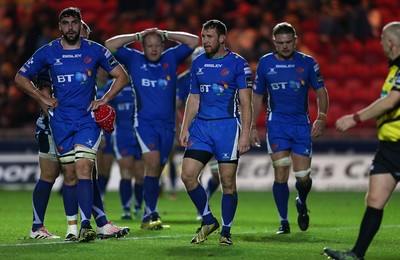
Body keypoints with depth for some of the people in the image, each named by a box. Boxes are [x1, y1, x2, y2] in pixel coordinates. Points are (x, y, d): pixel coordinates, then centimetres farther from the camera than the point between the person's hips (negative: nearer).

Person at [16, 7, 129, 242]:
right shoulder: (48, 52, 2)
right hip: (61, 120, 2)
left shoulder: (95, 50, 0)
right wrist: (43, 98, 4)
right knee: (69, 174, 4)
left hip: (88, 118, -2)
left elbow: (122, 76, 8)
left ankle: (86, 225, -24)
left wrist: (104, 100, -1)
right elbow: (21, 77, 12)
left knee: (83, 169, -17)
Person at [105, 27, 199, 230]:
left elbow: (193, 42, 7)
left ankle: (148, 217, 16)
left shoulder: (171, 58, 10)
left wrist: (166, 34, 5)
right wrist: (137, 36, 1)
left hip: (167, 124, 3)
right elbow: (110, 45, -2)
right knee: (153, 163, -20)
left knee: (156, 171, 7)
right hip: (144, 122, -3)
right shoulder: (133, 59, 5)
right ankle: (152, 213, -18)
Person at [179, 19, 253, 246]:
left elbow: (246, 103, -4)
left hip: (228, 126, -5)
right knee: (188, 175, -6)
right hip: (201, 126, 5)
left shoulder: (238, 64, -3)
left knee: (228, 182, -2)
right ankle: (208, 220, 11)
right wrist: (185, 128, 9)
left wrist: (245, 133, -11)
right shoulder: (198, 63, 12)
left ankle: (226, 231, 11)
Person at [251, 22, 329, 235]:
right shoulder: (265, 63, 4)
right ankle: (284, 222, -1)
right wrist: (253, 127, 8)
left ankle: (302, 204, 30)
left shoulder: (307, 63, 2)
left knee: (303, 176, -4)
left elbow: (321, 92, 7)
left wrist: (321, 118, -7)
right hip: (277, 123, 0)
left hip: (302, 124, 0)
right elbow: (257, 97, 12)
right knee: (281, 173, -11)